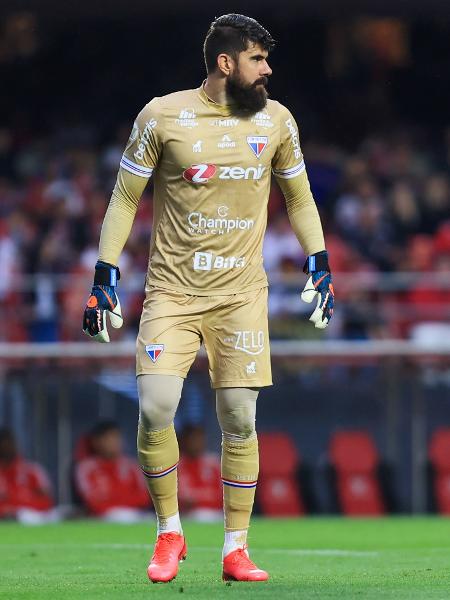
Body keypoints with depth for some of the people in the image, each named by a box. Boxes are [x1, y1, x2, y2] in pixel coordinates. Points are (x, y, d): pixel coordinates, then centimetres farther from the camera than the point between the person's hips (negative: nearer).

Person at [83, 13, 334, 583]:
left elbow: (298, 197, 19)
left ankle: (236, 549, 9)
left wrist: (318, 265, 12)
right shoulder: (162, 117, -5)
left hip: (242, 294, 2)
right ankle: (169, 533, 5)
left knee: (239, 421, -2)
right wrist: (104, 277, -2)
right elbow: (125, 198, 2)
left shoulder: (275, 120, 5)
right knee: (155, 408, -15)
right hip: (172, 292, -2)